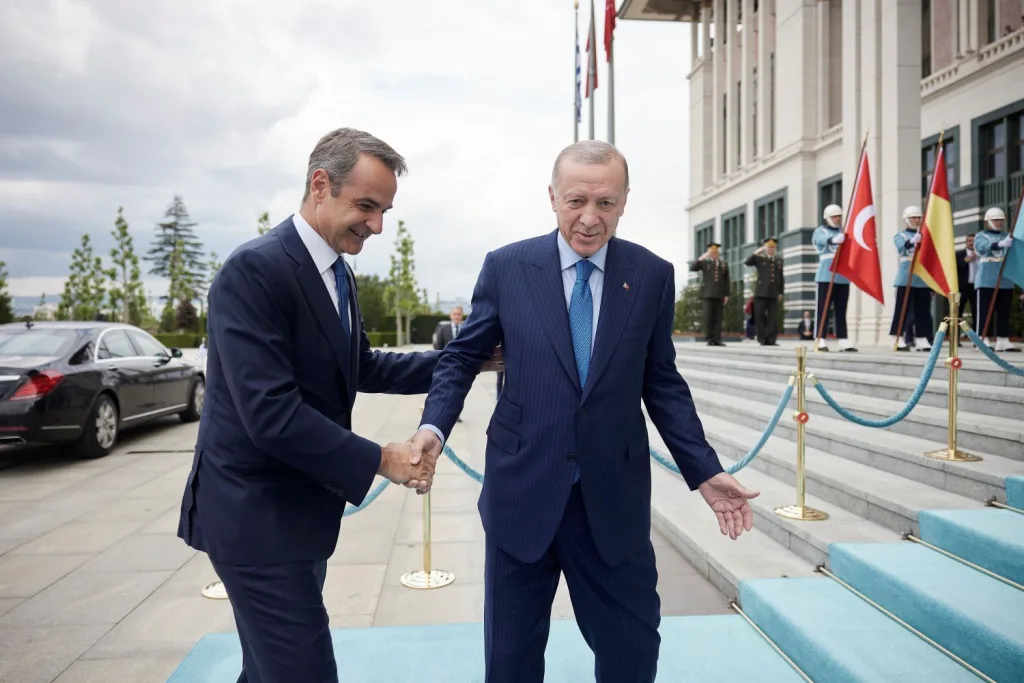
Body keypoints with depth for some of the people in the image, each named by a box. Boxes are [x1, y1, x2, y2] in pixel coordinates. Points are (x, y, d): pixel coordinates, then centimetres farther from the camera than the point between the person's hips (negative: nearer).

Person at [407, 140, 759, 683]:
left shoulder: (653, 276, 0)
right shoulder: (506, 267, -3)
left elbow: (662, 383, 6)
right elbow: (463, 355, 4)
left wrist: (705, 471, 2)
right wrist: (434, 425, -13)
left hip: (614, 496, 1)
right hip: (523, 490, 0)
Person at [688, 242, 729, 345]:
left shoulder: (724, 264, 15)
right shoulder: (704, 262, 9)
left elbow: (727, 280, 13)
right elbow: (692, 268, -6)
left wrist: (727, 294, 5)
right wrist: (700, 258, -16)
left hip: (719, 294, 2)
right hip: (708, 293, -2)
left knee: (718, 317, -1)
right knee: (708, 317, -6)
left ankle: (717, 339, -1)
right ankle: (709, 339, -4)